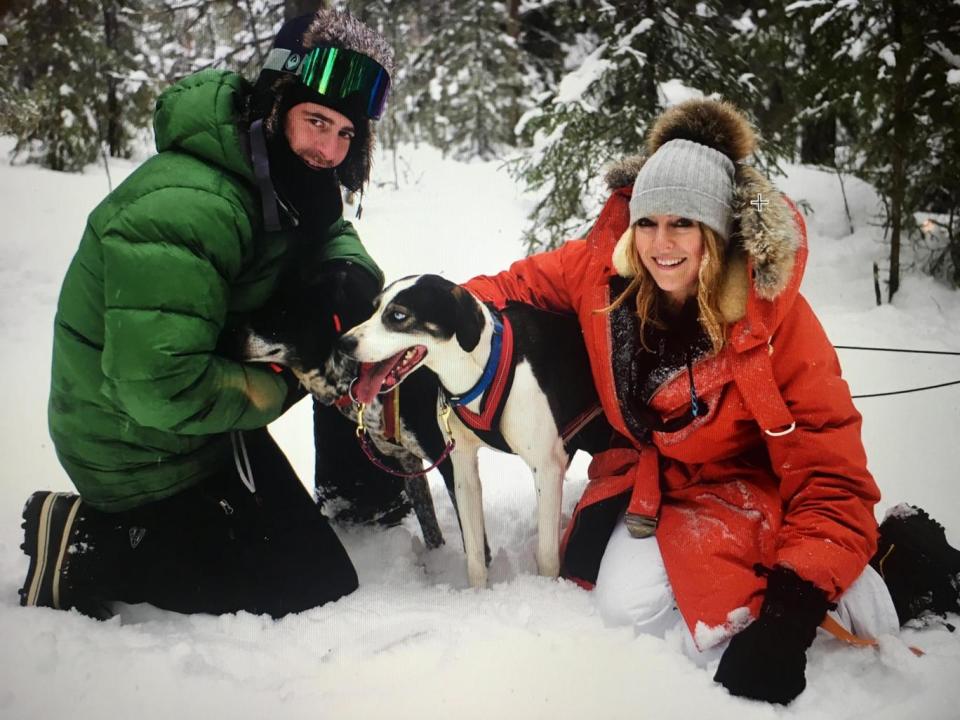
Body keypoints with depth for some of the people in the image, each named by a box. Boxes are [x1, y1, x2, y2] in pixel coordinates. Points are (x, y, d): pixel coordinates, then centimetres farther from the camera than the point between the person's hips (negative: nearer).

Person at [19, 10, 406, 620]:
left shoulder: (284, 178, -3)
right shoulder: (183, 209, -31)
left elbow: (329, 232, 18)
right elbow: (160, 385, -35)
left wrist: (350, 266, -7)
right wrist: (282, 387, -19)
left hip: (203, 415, 9)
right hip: (140, 449, -9)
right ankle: (85, 547, -2)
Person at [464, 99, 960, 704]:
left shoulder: (773, 314, -26)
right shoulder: (604, 268, -17)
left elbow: (832, 476, -26)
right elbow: (519, 285, 4)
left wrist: (789, 612, -37)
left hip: (742, 483, -4)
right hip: (649, 475, 5)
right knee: (627, 602, -20)